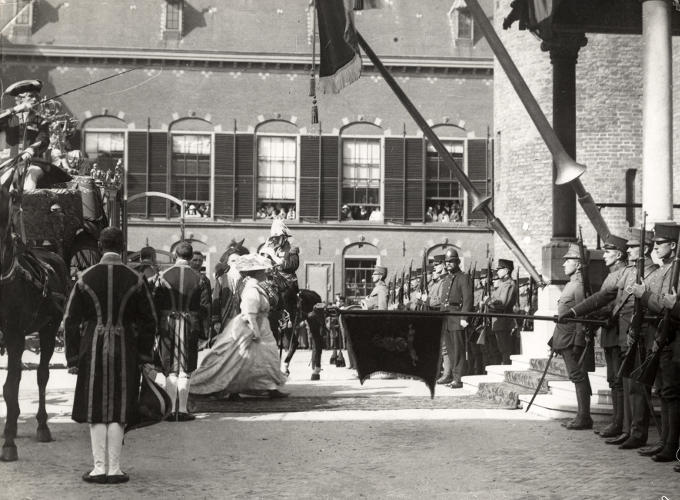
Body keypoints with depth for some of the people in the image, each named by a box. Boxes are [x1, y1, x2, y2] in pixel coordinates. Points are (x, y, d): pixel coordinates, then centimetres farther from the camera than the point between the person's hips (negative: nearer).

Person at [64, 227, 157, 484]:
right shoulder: (135, 280, 0)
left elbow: (71, 321, 0)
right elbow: (148, 321, 3)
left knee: (96, 411, 8)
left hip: (93, 349, 0)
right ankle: (114, 468, 7)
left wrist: (73, 357, 5)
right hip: (125, 349, 0)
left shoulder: (86, 278, -1)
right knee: (118, 411, 6)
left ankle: (99, 468, 9)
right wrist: (144, 354, 10)